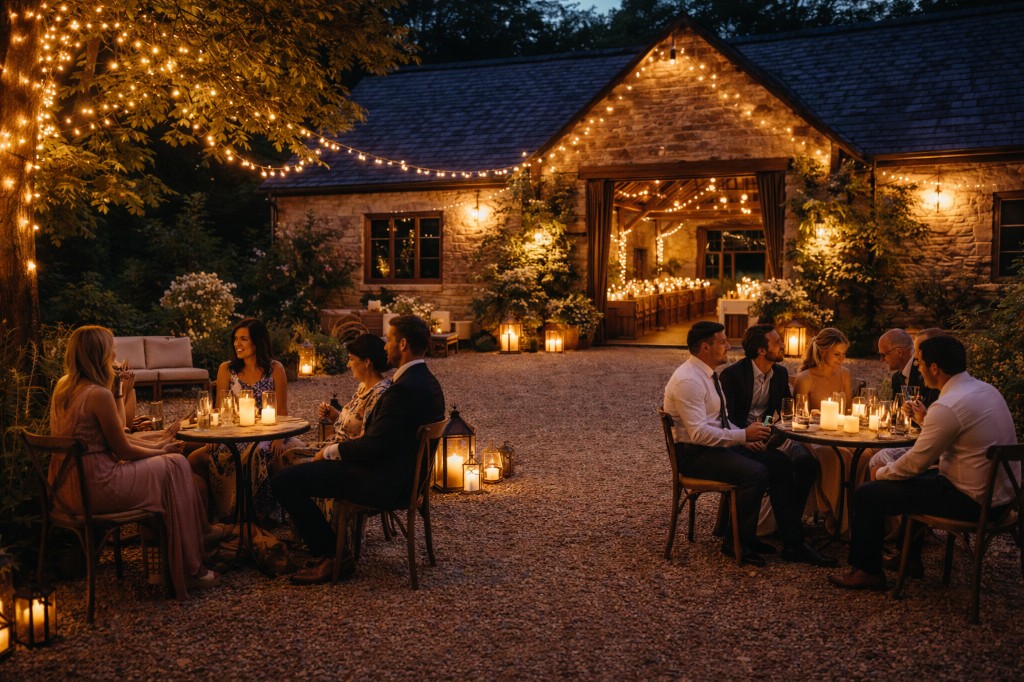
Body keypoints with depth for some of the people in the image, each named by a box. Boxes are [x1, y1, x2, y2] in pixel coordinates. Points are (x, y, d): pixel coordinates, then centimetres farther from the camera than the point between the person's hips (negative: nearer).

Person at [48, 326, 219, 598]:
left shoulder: (63, 386, 8)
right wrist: (161, 452, 5)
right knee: (176, 466, 5)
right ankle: (187, 569, 13)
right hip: (95, 489, -9)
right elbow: (124, 450, -13)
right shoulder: (98, 394, -20)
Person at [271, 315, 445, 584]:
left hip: (384, 482, -11)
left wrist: (332, 450, -8)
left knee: (283, 481, -9)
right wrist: (362, 437, 5)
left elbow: (372, 448, -24)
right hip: (404, 474, 11)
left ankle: (333, 557, -1)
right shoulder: (428, 382, 7)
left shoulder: (403, 389, -25)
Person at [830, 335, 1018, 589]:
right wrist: (925, 421, 14)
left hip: (973, 500, -10)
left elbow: (915, 463, -16)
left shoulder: (947, 406, -23)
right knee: (915, 479, 32)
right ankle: (911, 558, 38)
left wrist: (881, 473, 0)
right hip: (1001, 492, 10)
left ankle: (868, 571, 13)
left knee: (868, 494, -3)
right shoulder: (987, 389, 6)